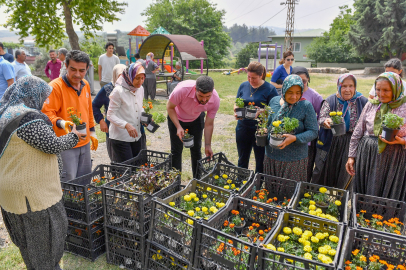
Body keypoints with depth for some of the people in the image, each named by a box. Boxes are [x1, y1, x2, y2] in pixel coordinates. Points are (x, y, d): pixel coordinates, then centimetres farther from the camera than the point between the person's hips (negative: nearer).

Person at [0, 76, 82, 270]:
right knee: (45, 233, 7)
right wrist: (73, 136, -4)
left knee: (27, 233, 23)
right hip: (31, 192, -10)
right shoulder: (29, 118, -23)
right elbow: (53, 145, -20)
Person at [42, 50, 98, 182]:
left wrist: (92, 132, 20)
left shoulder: (85, 85, 9)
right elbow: (47, 113, -18)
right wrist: (61, 123, -36)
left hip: (84, 143, 7)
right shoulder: (55, 86, -14)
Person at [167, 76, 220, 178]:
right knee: (176, 150, 0)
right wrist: (178, 127, -32)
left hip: (196, 119, 2)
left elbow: (209, 124, -18)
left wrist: (207, 145, -17)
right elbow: (170, 107, -22)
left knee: (196, 150, 7)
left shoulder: (215, 100, -31)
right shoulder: (182, 89, -41)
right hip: (176, 118, -2)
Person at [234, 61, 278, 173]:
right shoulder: (243, 86, 5)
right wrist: (236, 111, -10)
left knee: (260, 162, 9)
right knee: (242, 160, 20)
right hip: (242, 128, 4)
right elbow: (236, 104, 11)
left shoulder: (270, 89, -8)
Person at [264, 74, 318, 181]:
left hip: (295, 160, -4)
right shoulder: (274, 101, 3)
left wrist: (295, 138, -24)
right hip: (271, 156, 4)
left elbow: (313, 132, -9)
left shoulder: (306, 106, -9)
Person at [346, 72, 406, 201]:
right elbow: (357, 133, 10)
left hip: (394, 159, -2)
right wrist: (351, 156, 8)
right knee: (363, 195, 9)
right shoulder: (371, 105, 7)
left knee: (390, 198, 3)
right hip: (367, 157, 3)